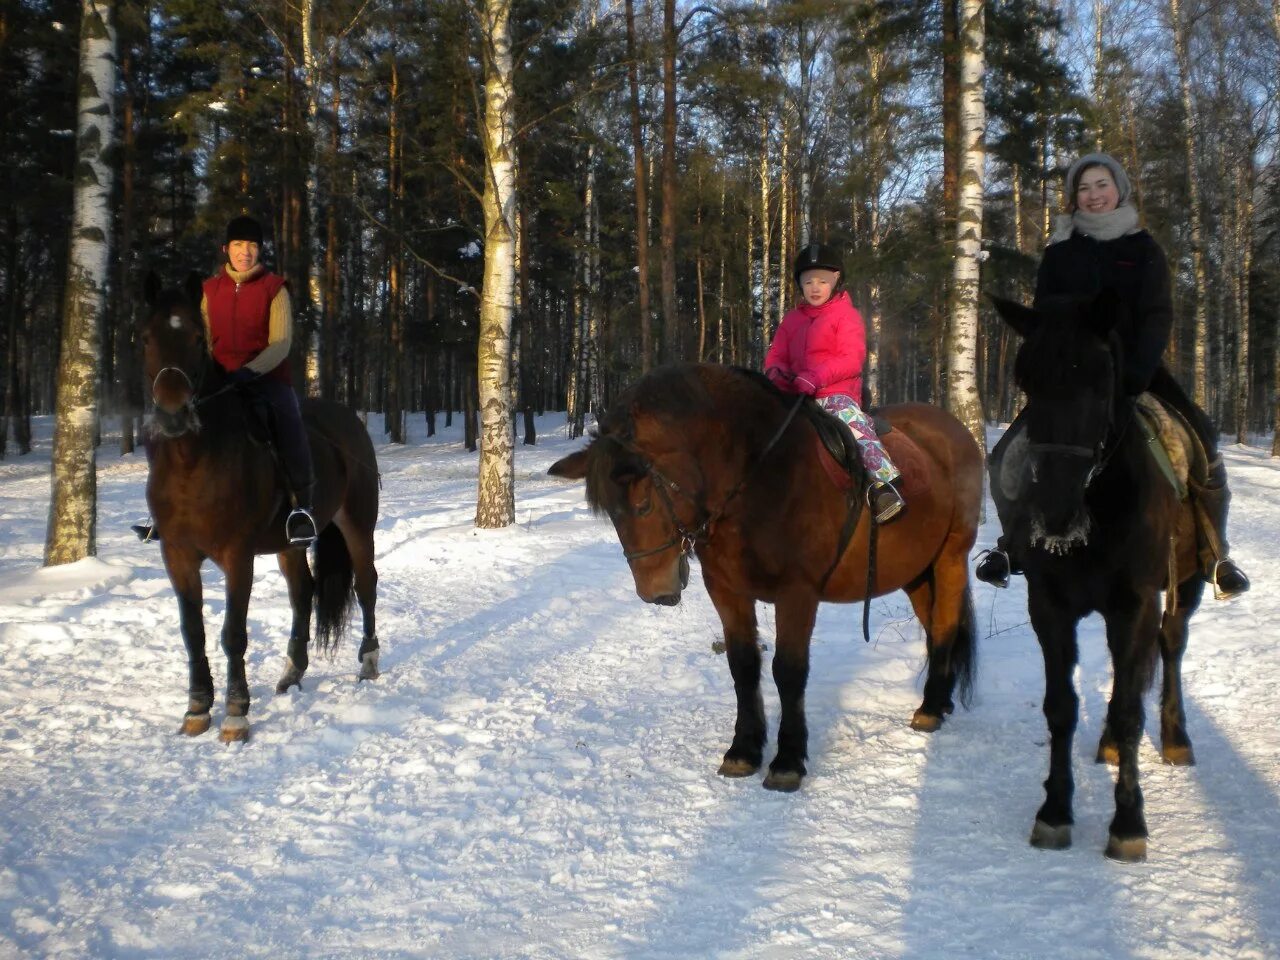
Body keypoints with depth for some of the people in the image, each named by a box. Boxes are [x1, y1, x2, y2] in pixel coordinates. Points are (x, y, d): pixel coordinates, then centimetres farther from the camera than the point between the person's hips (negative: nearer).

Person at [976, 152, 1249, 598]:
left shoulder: (1144, 248, 5)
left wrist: (1136, 372, -18)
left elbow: (1158, 315, -3)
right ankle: (1012, 543, -3)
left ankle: (1215, 555, -6)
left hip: (1135, 366, 0)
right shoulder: (1060, 251, 6)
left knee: (1200, 437, -16)